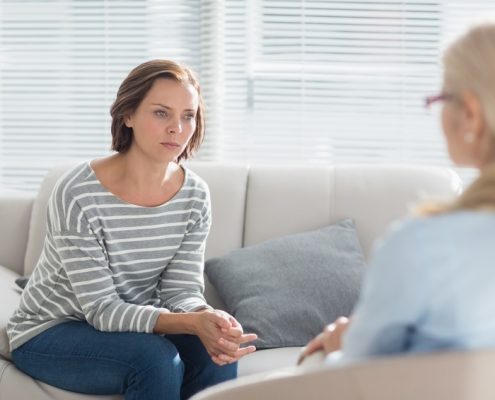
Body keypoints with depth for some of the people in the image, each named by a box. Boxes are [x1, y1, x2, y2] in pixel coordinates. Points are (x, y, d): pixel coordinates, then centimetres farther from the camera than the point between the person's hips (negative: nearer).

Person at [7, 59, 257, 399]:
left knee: (216, 352, -23)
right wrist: (191, 323, -39)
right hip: (50, 333, -4)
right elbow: (102, 309, -25)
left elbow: (181, 290, -9)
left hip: (135, 325, 5)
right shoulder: (78, 195, -26)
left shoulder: (195, 195, -9)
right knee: (157, 358, -31)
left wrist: (211, 320, -33)